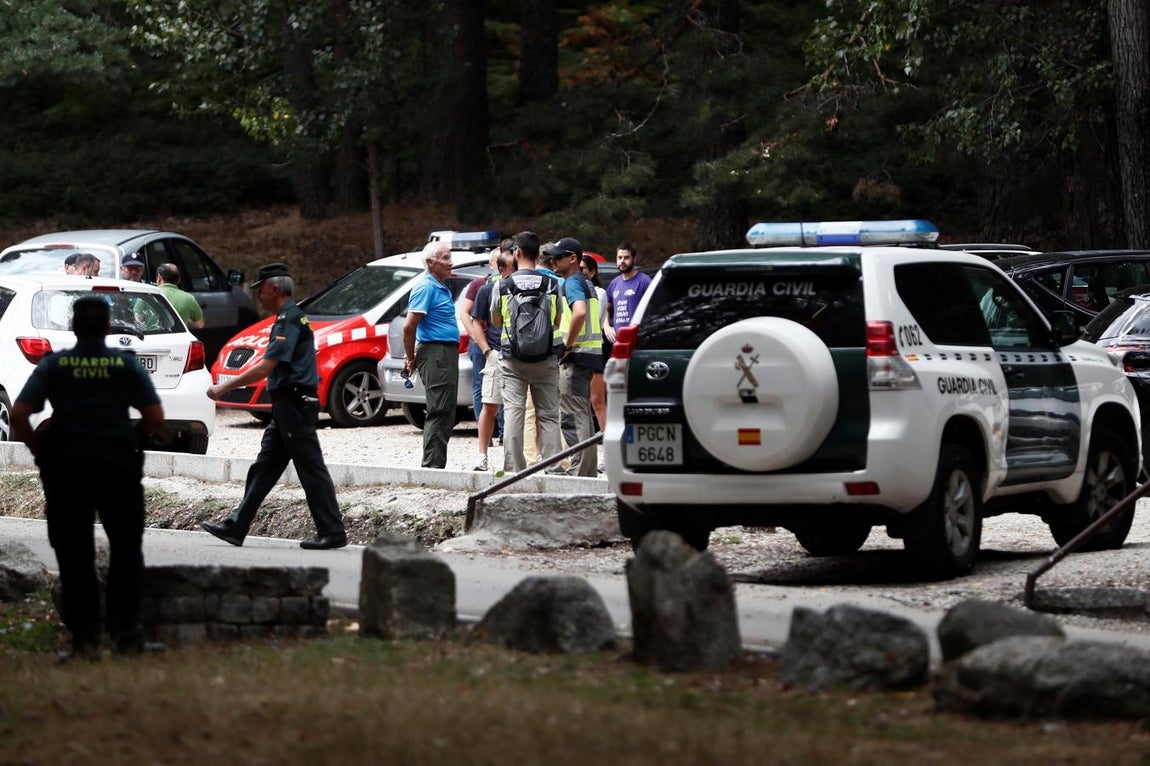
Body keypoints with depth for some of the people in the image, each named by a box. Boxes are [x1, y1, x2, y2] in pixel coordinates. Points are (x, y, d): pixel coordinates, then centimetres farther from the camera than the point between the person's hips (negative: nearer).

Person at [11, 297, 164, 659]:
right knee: (126, 550, 12)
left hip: (66, 467, 0)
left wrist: (38, 448, 6)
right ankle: (124, 629, 5)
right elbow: (156, 418, -3)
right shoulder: (127, 364, 2)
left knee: (75, 555, 7)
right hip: (119, 465, 0)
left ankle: (84, 637, 4)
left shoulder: (53, 365, 2)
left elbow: (18, 415, -8)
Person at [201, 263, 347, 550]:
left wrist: (224, 387, -15)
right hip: (287, 404, 11)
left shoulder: (289, 320, -15)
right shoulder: (293, 316, 17)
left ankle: (332, 532, -4)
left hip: (294, 404, -11)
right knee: (264, 467, 10)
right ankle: (236, 526, 13)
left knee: (311, 469, -6)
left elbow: (265, 368, -21)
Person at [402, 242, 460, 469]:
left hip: (448, 354, 10)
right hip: (435, 354, -10)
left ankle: (434, 466, 16)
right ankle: (432, 465, -11)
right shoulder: (426, 288, -13)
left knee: (445, 413, 12)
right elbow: (409, 326, -18)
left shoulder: (443, 289, 18)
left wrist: (411, 357, 22)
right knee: (439, 412, -11)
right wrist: (411, 359, -10)